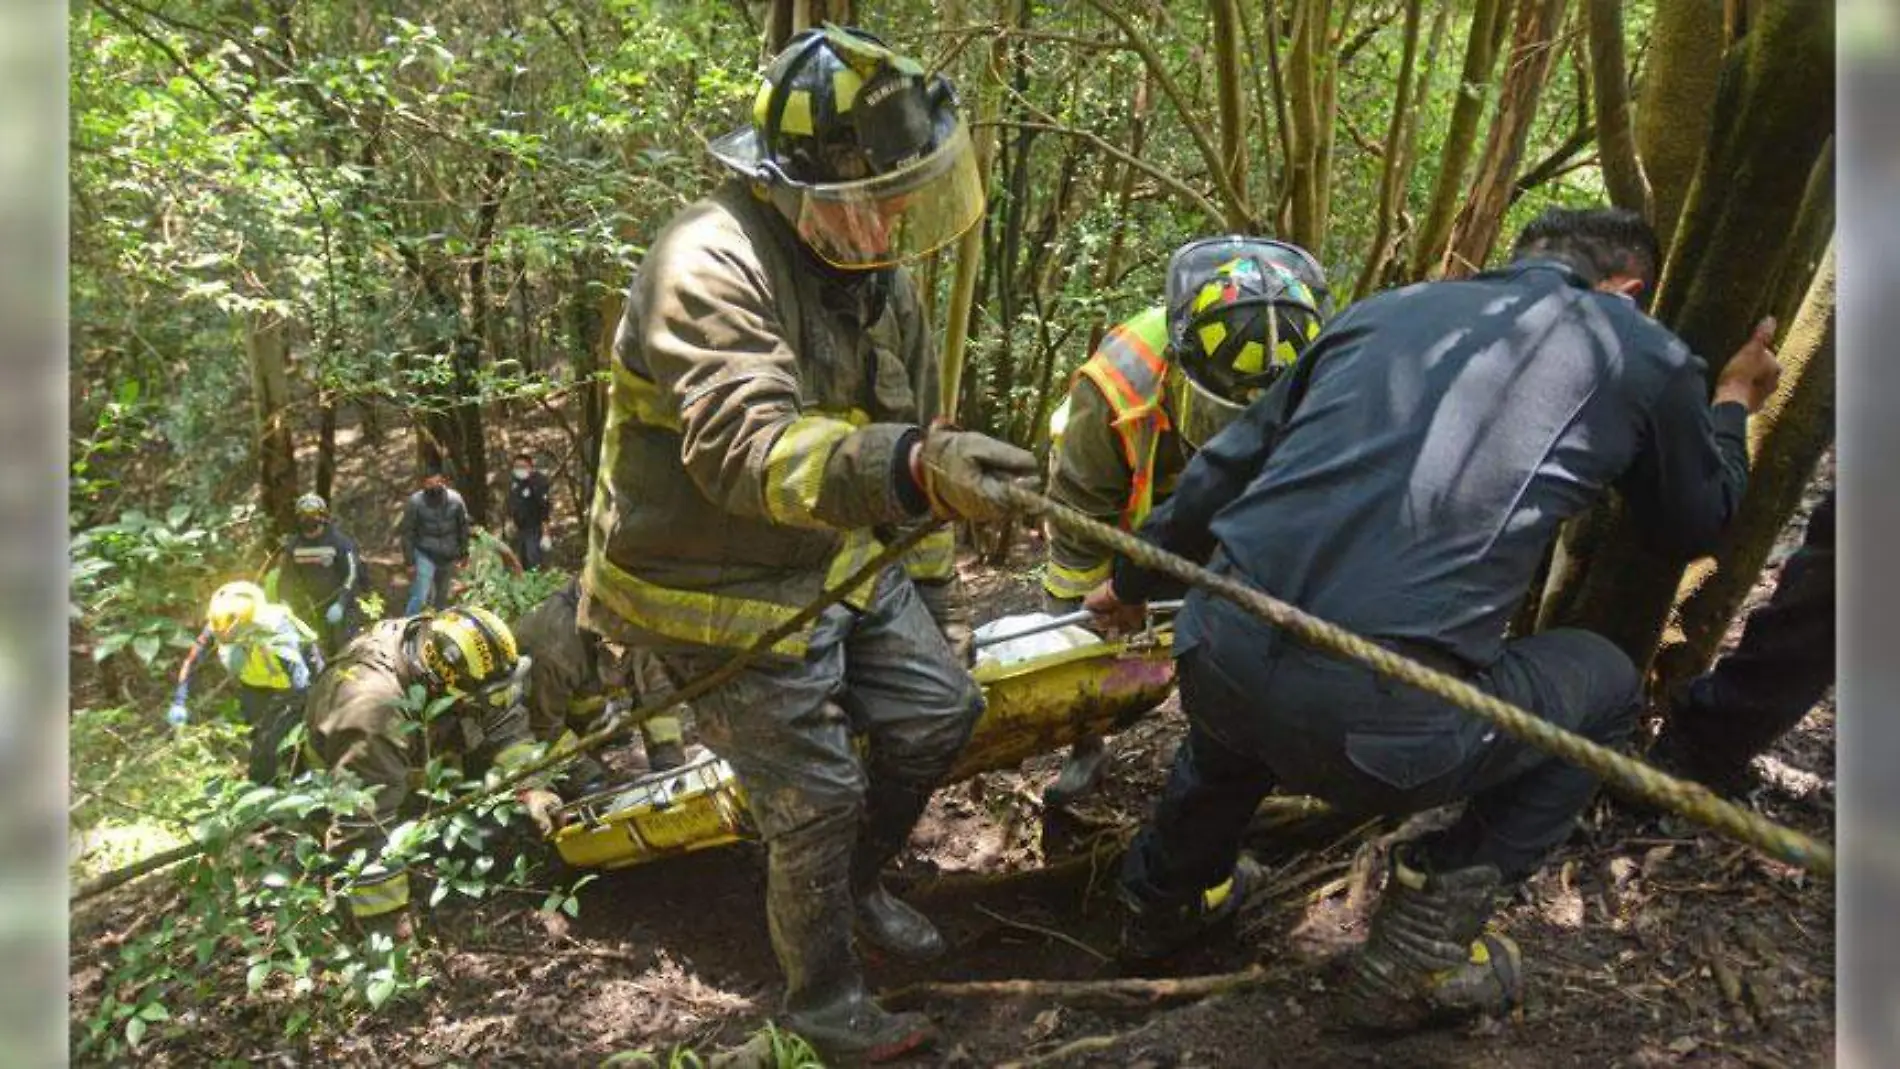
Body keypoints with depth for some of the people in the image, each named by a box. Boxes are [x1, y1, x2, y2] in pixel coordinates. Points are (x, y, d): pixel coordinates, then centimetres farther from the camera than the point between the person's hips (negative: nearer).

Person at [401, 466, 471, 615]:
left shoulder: (455, 500, -10)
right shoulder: (415, 502, -16)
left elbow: (463, 527, 4)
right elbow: (407, 534, -9)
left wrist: (464, 553, 11)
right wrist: (410, 562, -8)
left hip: (449, 556, 3)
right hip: (425, 556, -3)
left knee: (442, 597, 17)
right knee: (419, 597, -13)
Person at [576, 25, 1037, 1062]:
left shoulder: (876, 275, 1)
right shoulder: (711, 266, -28)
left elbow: (910, 434, 11)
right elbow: (745, 449, -43)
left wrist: (931, 601, 16)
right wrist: (910, 468, -59)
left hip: (841, 562, 8)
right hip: (724, 593, -8)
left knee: (940, 707, 11)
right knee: (817, 798, -1)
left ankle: (854, 885, 37)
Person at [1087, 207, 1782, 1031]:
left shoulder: (1386, 308, 22)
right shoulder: (1644, 357, 13)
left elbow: (1226, 468, 26)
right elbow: (1696, 525, 31)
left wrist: (1134, 581, 41)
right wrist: (1733, 399, 50)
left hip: (1211, 659, 5)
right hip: (1374, 723, -4)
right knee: (1604, 682, 26)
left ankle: (1167, 896, 50)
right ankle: (1423, 948, 19)